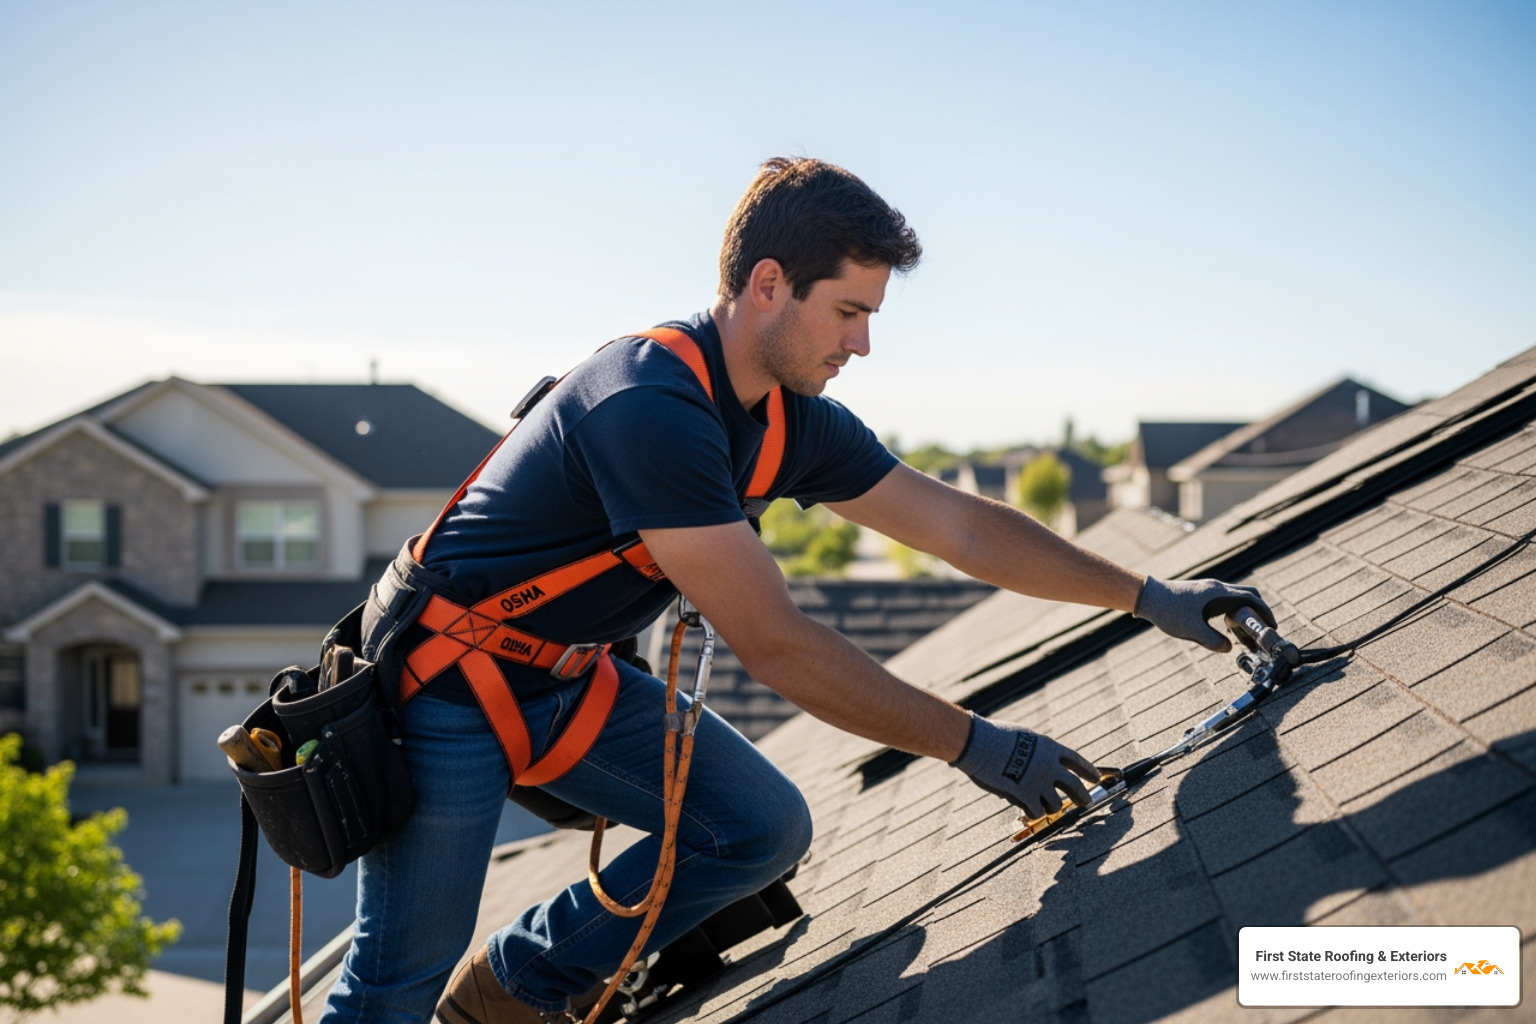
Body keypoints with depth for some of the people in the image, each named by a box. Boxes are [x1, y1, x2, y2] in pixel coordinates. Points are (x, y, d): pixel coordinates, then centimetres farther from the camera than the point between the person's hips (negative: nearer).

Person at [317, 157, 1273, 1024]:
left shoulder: (794, 423, -3)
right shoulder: (650, 407, -31)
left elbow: (962, 526, 7)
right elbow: (776, 644, -30)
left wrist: (1148, 595, 5)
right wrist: (972, 743, -24)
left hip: (573, 678, 8)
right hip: (448, 684, -8)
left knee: (765, 828, 0)